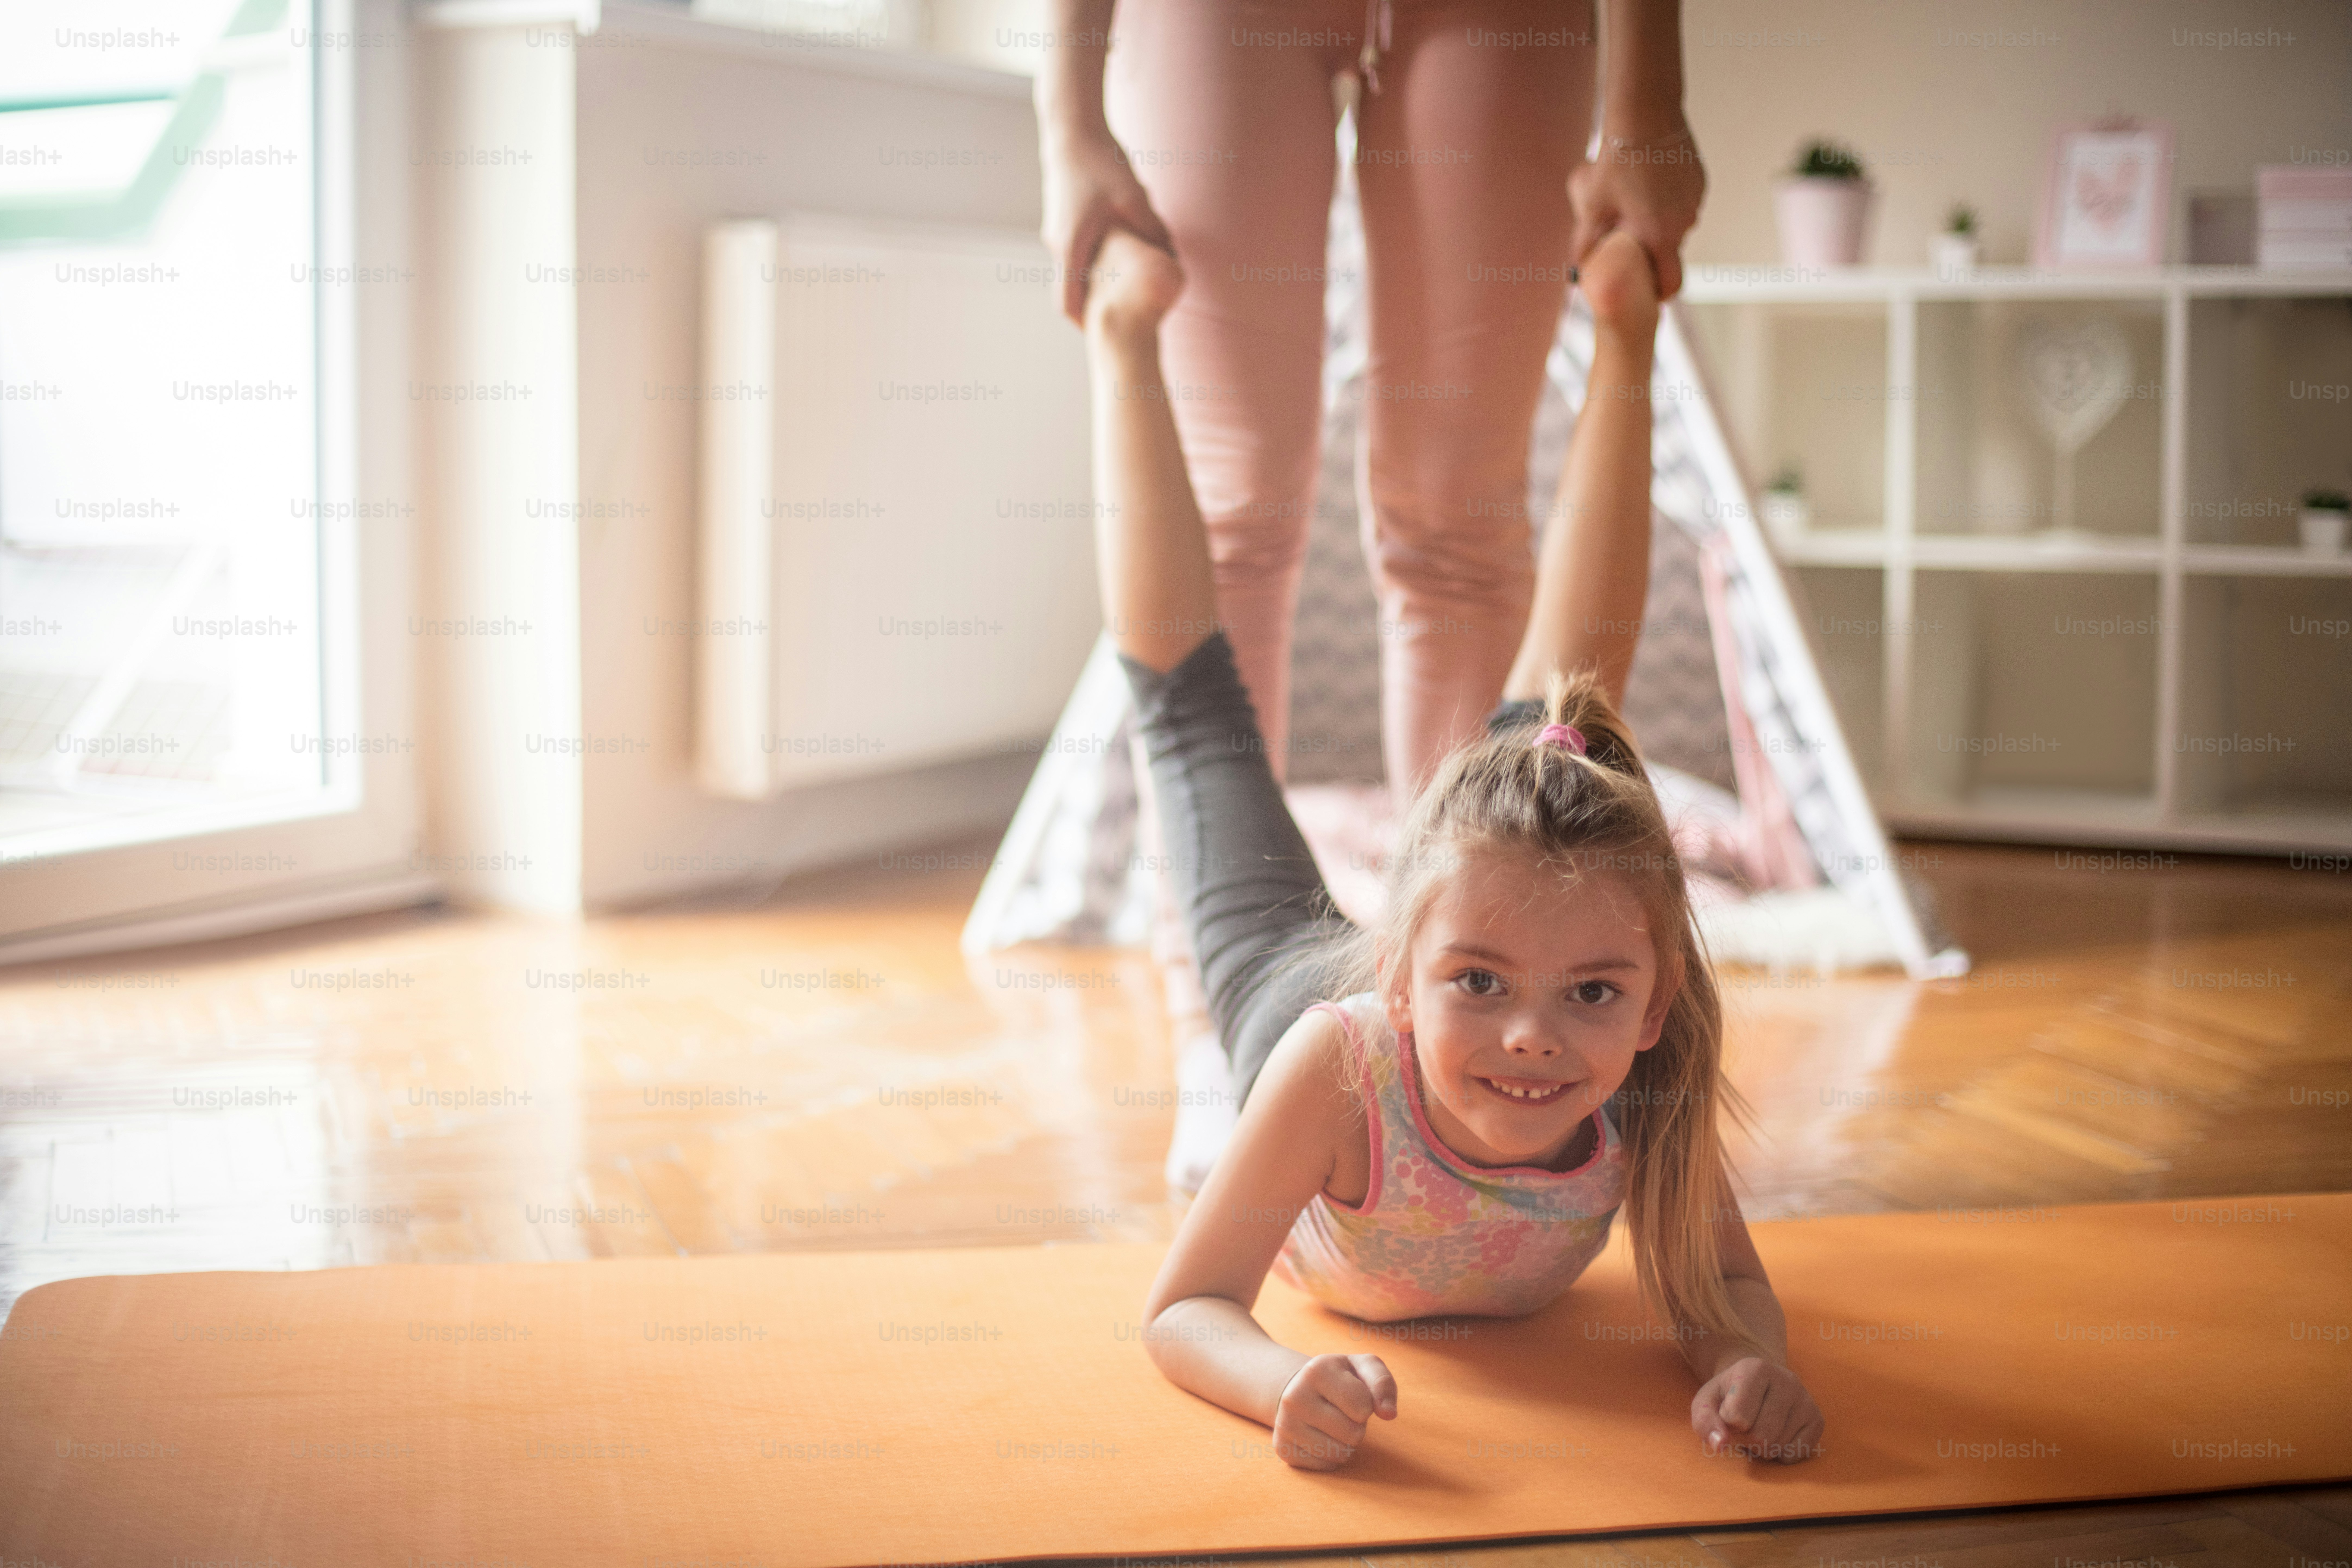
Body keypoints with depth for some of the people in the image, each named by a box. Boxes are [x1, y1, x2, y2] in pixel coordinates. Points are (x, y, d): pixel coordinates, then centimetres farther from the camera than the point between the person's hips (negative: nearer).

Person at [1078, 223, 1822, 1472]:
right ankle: (1125, 336, 36)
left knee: (1561, 696, 20)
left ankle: (1623, 335, 31)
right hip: (1299, 978, -1)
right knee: (1188, 694, 19)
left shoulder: (1644, 1083, -42)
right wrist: (1285, 1385, -63)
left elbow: (1726, 1286, -26)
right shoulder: (1339, 1065, -50)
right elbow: (1183, 1309, -41)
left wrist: (1752, 1362, -50)